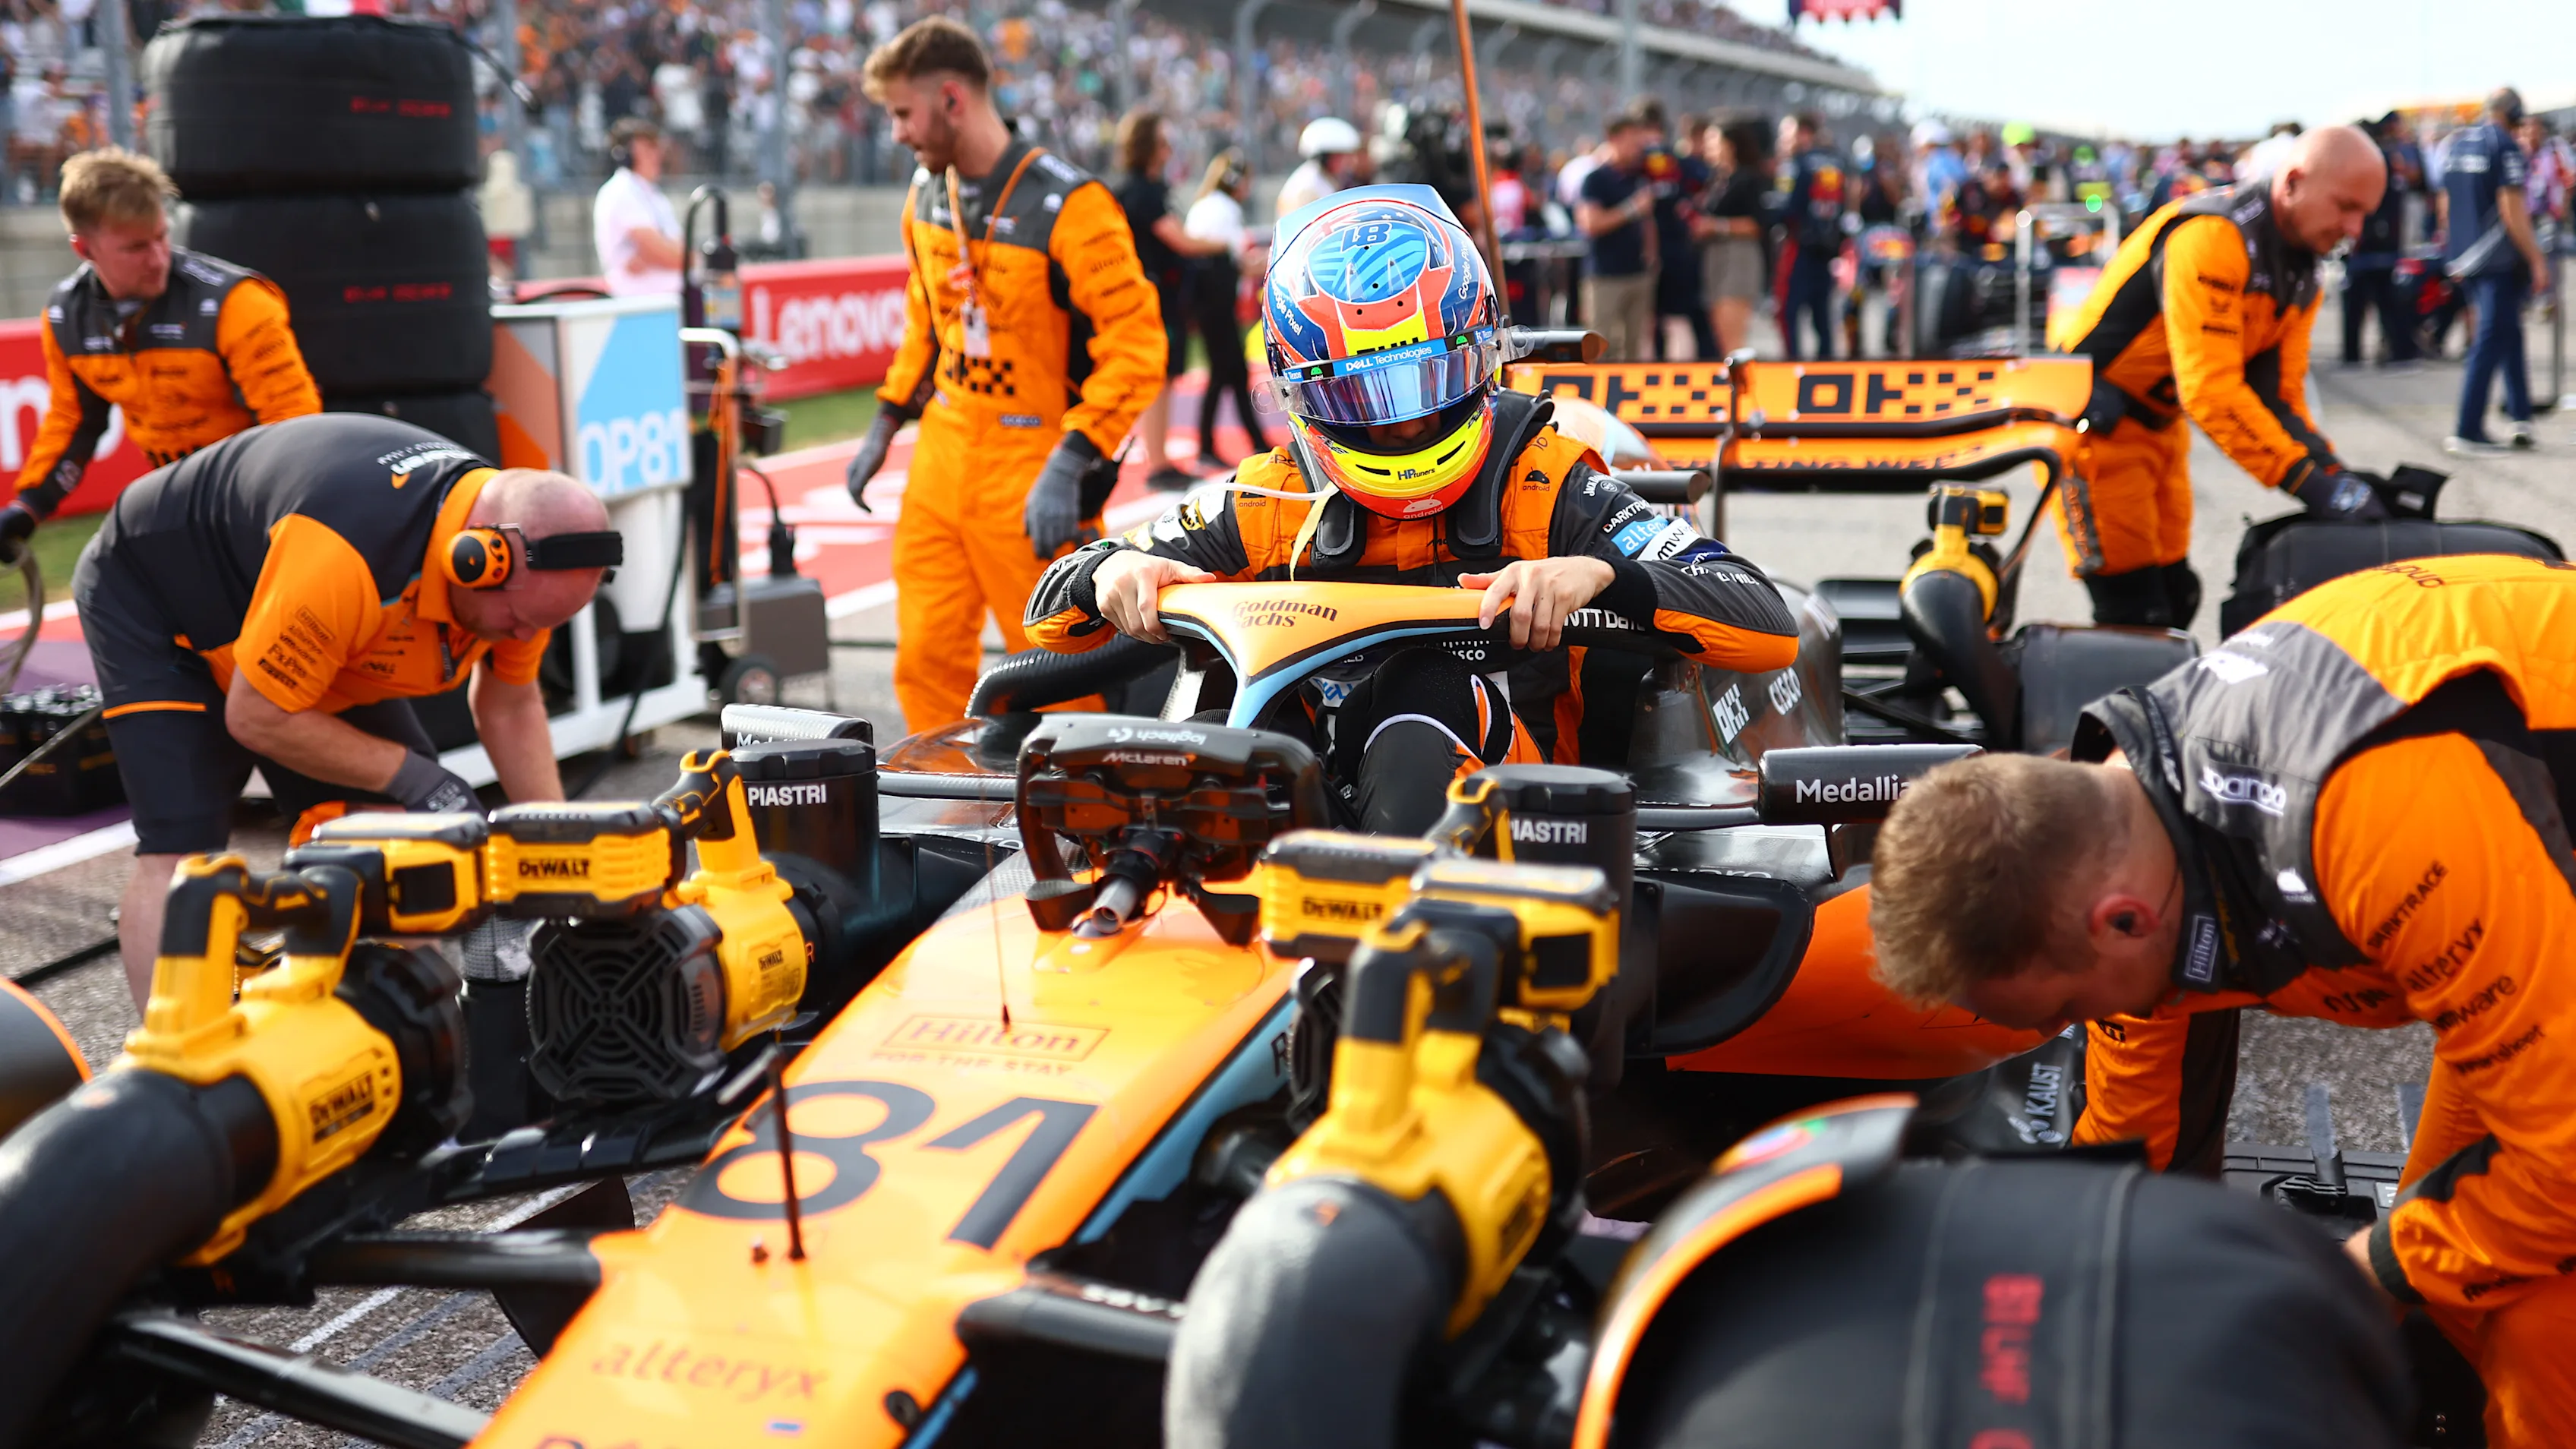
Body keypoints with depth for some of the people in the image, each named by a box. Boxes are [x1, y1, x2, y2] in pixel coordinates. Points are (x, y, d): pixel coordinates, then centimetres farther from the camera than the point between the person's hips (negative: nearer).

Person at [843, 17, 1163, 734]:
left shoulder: (1066, 205, -16)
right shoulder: (927, 192, 8)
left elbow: (1135, 345, -19)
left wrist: (1070, 466, -25)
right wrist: (887, 420, 19)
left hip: (1033, 476, -7)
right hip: (940, 459, 7)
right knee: (926, 656, 8)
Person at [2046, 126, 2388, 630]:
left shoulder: (2301, 271, 5)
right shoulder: (2214, 236, -25)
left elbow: (2279, 389, 5)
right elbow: (2210, 388, -32)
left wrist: (2332, 473, -10)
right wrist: (2306, 480, -32)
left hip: (2158, 420, 10)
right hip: (2091, 417, -10)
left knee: (2175, 596, 14)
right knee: (2134, 611, -9)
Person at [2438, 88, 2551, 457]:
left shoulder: (2456, 144, 10)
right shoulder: (2505, 147, -13)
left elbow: (2445, 205, 17)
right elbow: (2512, 212, -17)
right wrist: (2537, 261, -13)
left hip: (2463, 258, 8)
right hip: (2500, 261, -8)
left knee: (2508, 332, 17)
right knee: (2490, 342, -3)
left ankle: (2520, 416, 17)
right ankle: (2467, 432, -4)